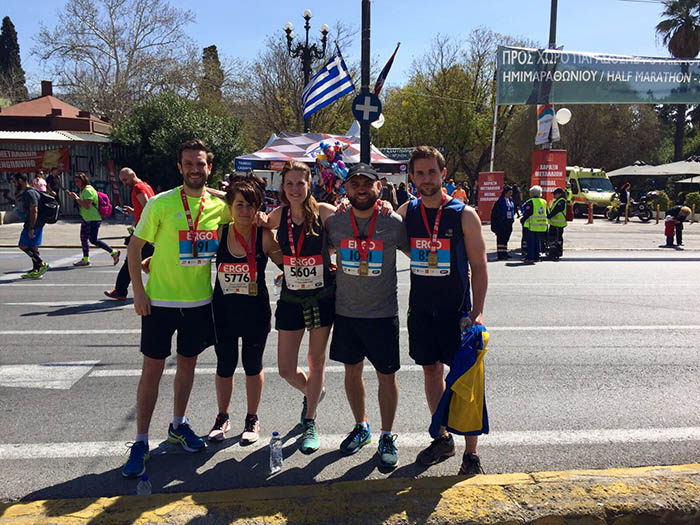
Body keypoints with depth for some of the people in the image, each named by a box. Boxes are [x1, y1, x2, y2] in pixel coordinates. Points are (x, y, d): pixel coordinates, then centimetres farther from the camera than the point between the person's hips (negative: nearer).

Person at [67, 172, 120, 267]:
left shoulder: (88, 190, -17)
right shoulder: (83, 190, 16)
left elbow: (87, 205, -25)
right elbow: (82, 204, 21)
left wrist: (76, 198, -16)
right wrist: (74, 197, 9)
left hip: (93, 219, -10)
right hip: (86, 219, 10)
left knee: (93, 240, -10)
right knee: (83, 239, 11)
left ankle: (114, 252, -3)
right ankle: (85, 259, 19)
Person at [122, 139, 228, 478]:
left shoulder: (220, 206, 0)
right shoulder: (161, 204, -9)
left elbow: (226, 245, 17)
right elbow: (135, 246, -4)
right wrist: (138, 290, -10)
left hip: (199, 301, 3)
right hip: (160, 300, -3)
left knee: (188, 363, 16)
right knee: (152, 368, 2)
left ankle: (178, 425, 36)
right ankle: (141, 441, 15)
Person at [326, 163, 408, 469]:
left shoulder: (393, 223, -7)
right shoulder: (334, 223, -1)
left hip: (383, 314, -2)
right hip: (346, 312, 3)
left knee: (386, 374, 6)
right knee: (352, 371, 15)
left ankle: (387, 437, 25)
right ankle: (361, 427, 37)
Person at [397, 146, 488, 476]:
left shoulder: (464, 215, -7)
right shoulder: (406, 212, 3)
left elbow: (478, 267, -5)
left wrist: (476, 313, -12)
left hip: (456, 312, -4)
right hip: (420, 309, 4)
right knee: (431, 372, 14)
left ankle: (471, 453, 13)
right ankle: (442, 439, 31)